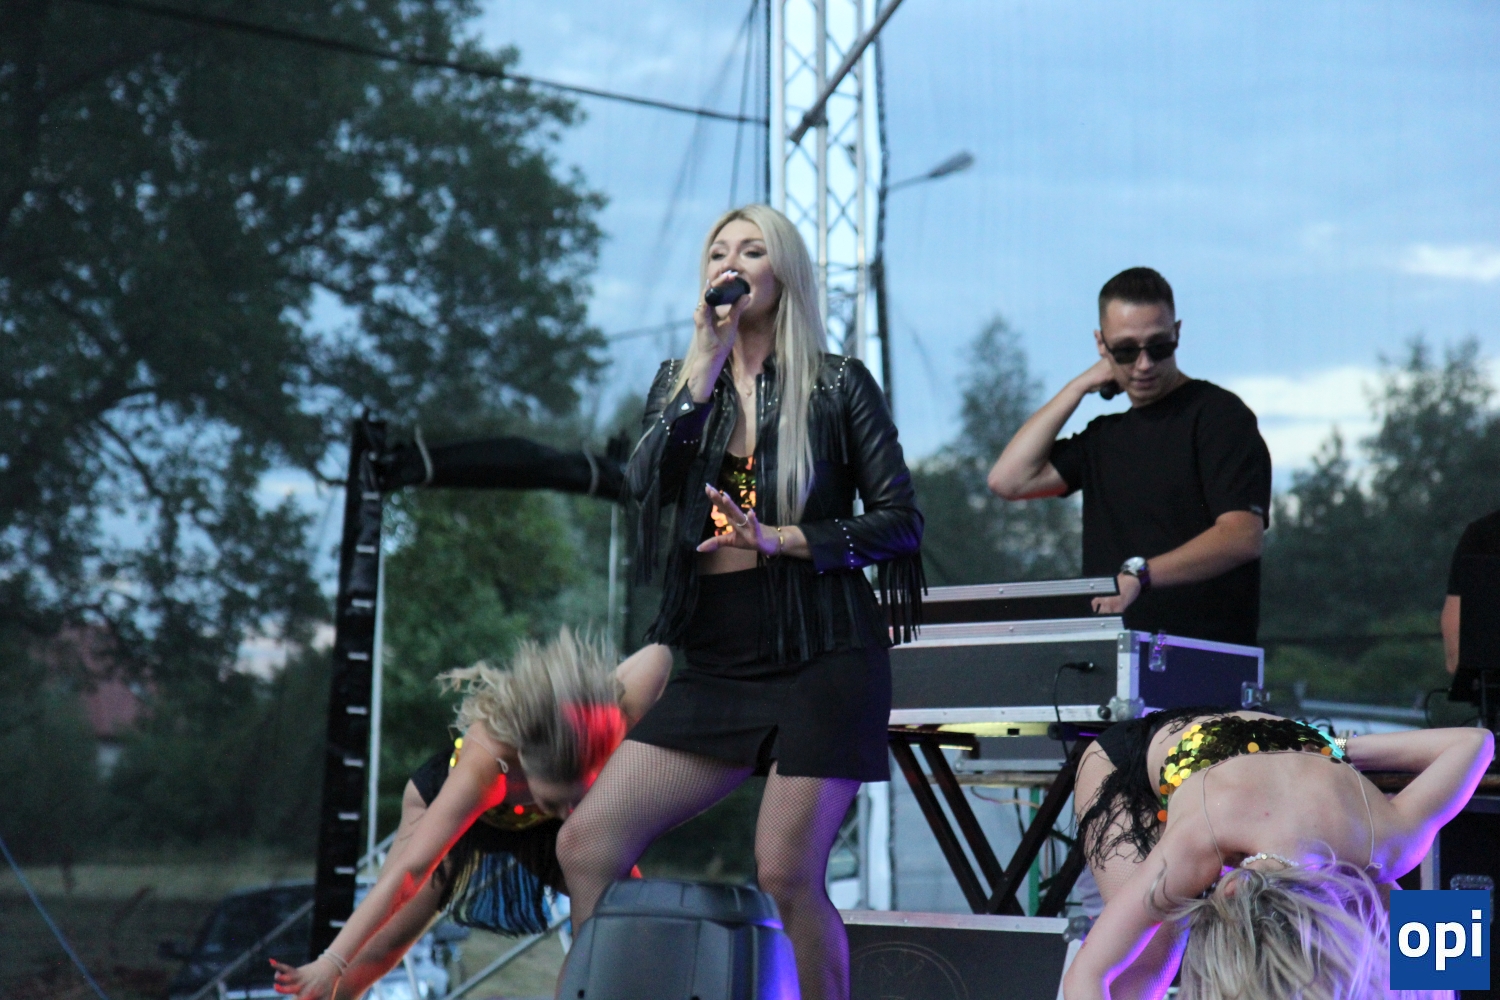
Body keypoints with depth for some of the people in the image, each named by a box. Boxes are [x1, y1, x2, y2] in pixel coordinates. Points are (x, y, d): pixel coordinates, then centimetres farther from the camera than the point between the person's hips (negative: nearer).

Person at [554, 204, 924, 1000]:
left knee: (784, 872, -8)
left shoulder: (836, 384, 2)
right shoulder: (680, 382, 13)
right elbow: (645, 485, -6)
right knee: (585, 845, -5)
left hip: (820, 659, -4)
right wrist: (707, 363, -11)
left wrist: (780, 539, -13)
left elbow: (901, 520, -1)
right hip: (715, 662, 5)